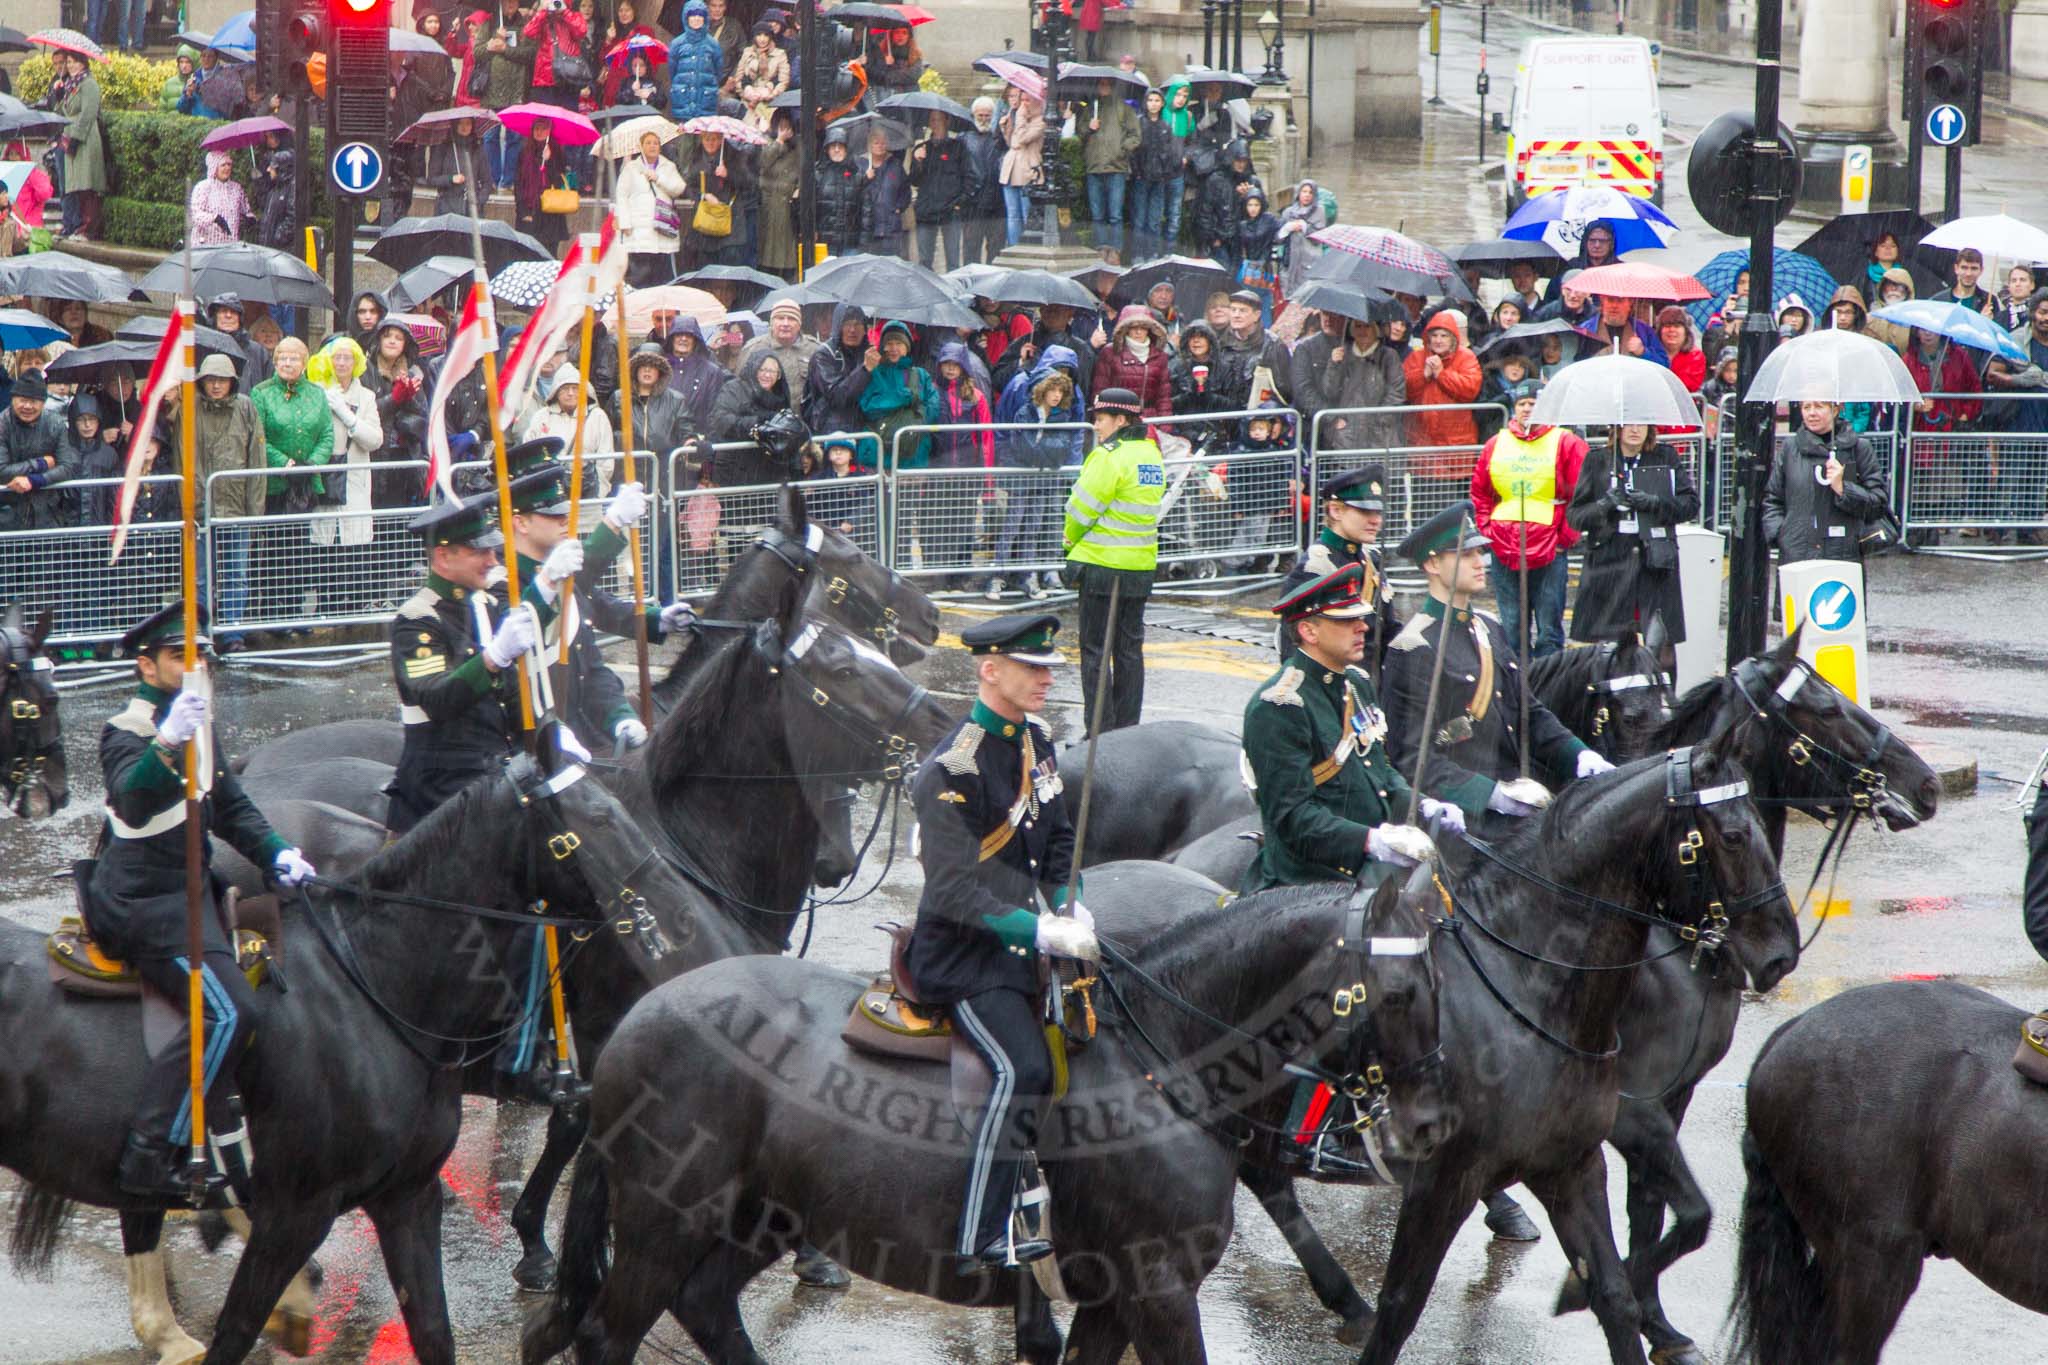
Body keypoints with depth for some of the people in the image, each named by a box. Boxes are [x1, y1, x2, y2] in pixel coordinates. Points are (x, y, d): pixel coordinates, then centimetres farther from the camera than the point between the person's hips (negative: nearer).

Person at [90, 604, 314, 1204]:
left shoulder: (198, 725, 14)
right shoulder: (125, 732, -13)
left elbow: (231, 809, 23)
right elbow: (135, 802, -35)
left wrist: (277, 855, 6)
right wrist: (169, 742, -52)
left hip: (188, 888, 10)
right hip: (143, 904, -10)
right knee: (228, 1012, -22)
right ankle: (150, 1155, -24)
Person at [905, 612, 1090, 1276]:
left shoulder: (1036, 741, 7)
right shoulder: (950, 770, -19)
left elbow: (1058, 841, 19)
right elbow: (956, 892, -24)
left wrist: (1070, 908, 0)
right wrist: (1044, 932, -31)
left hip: (1016, 945, 9)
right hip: (962, 953, -9)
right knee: (1022, 1071, -25)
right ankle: (977, 1245, -25)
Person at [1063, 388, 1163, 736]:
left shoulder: (1109, 456, -16)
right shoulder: (1151, 454, 9)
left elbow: (1083, 506, -13)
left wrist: (1070, 538, 7)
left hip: (1102, 564, -7)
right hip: (1141, 567, 7)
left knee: (1094, 649, 0)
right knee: (1130, 648, 13)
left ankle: (1099, 732, -1)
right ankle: (1128, 730, 16)